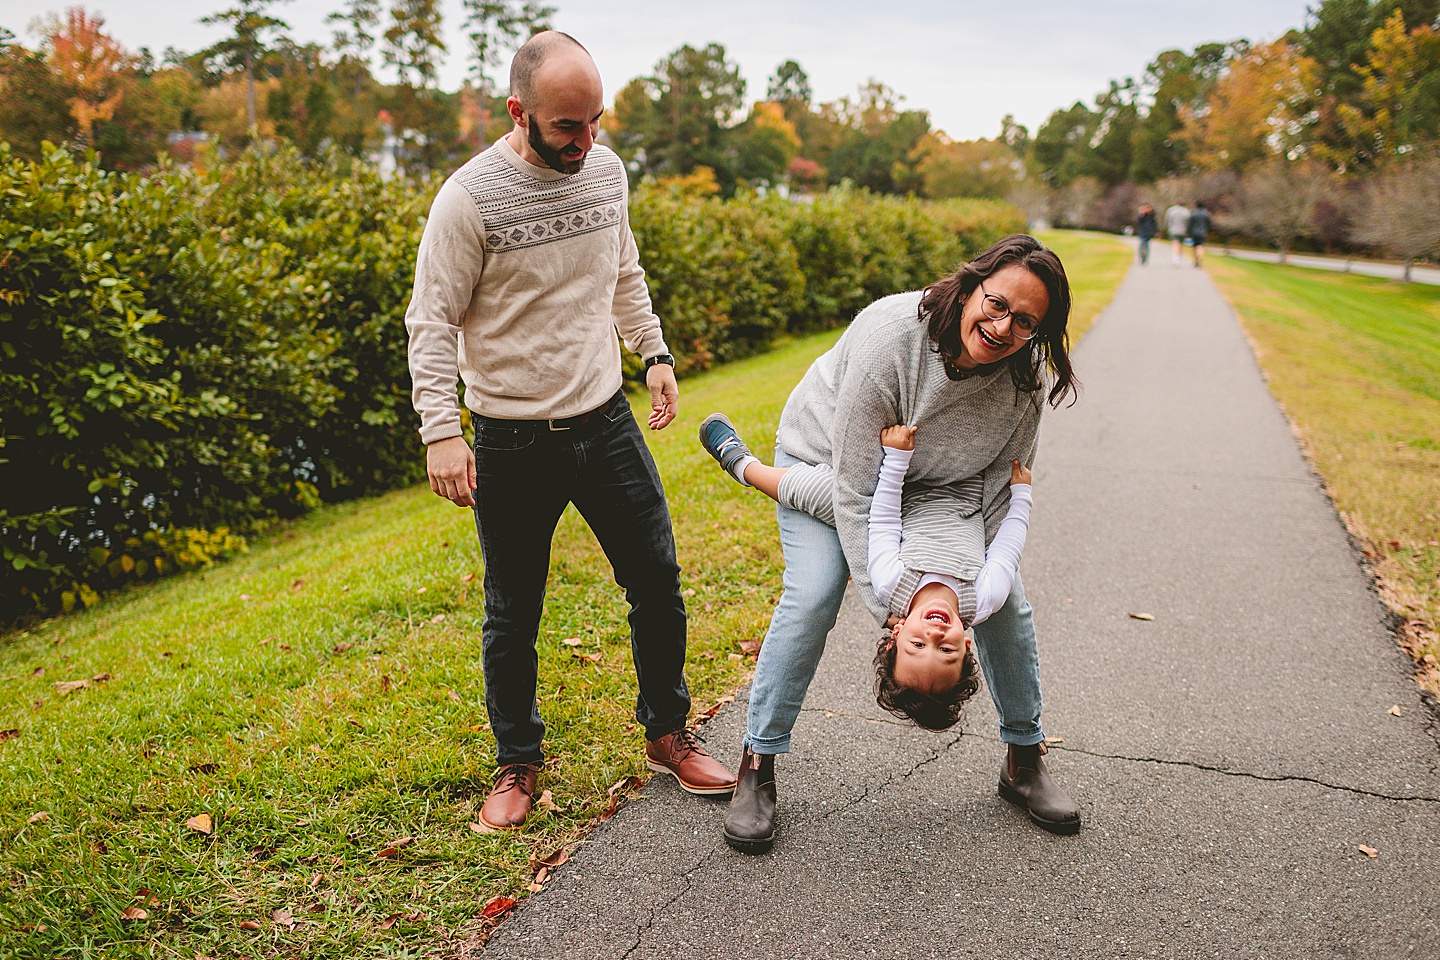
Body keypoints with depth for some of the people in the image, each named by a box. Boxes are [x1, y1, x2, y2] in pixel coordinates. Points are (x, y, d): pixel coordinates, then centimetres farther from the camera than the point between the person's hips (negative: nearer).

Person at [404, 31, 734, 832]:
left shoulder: (606, 170, 2)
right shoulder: (470, 198, -15)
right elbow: (433, 323, -11)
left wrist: (656, 353, 16)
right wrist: (441, 432, -17)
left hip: (607, 420, 5)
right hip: (513, 442, -4)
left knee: (658, 583, 9)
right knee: (513, 615, 9)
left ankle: (668, 733, 30)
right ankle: (519, 764, 29)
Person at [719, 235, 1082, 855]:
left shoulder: (1025, 376, -25)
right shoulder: (889, 338, -39)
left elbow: (1000, 490, -13)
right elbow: (854, 493, -35)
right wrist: (891, 607, -36)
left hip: (937, 481, 4)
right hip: (826, 455, -4)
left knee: (1006, 599, -3)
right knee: (811, 597, -21)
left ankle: (1023, 760, 17)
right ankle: (757, 765, -5)